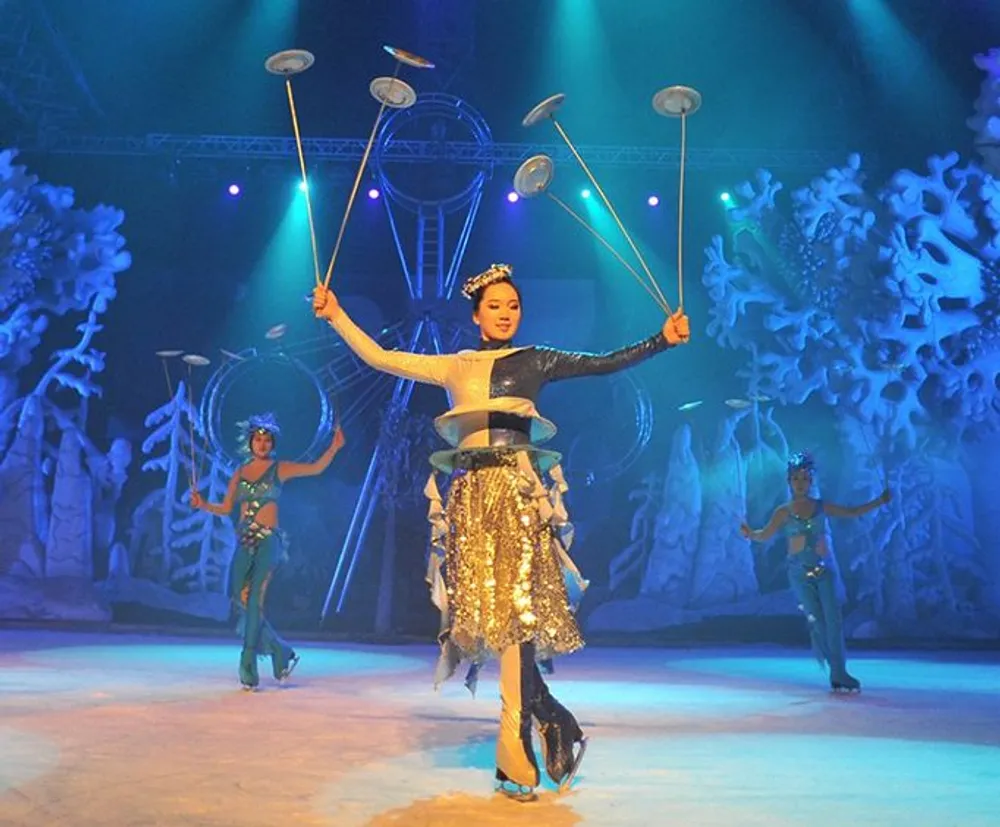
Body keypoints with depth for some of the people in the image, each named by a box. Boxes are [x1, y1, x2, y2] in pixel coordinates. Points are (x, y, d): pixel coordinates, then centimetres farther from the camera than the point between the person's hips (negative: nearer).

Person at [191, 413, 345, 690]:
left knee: (254, 599, -11)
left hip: (268, 540, -5)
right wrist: (202, 504, -3)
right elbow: (225, 508, 13)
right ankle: (281, 652, 20)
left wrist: (334, 447, -22)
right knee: (240, 598, 3)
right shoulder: (240, 472, 12)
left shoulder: (279, 469, 1)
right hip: (244, 541, 5)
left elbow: (316, 468, -9)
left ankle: (248, 667, -2)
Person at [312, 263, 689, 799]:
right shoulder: (452, 367, 16)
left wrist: (662, 340, -5)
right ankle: (552, 720, 13)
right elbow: (379, 358, 17)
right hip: (471, 494, 2)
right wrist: (336, 314, 15)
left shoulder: (536, 361, 12)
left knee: (515, 608, -8)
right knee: (489, 610, -2)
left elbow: (606, 364, 5)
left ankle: (515, 755, 0)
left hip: (518, 490, -2)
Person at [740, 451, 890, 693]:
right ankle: (836, 670, 18)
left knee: (834, 619, -9)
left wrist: (879, 501, 3)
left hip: (825, 568, 2)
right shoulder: (783, 512, 0)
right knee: (817, 621, -5)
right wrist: (750, 534, -27)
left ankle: (839, 674, -3)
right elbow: (766, 534, -6)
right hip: (800, 572, -2)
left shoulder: (821, 507, 5)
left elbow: (853, 512, 11)